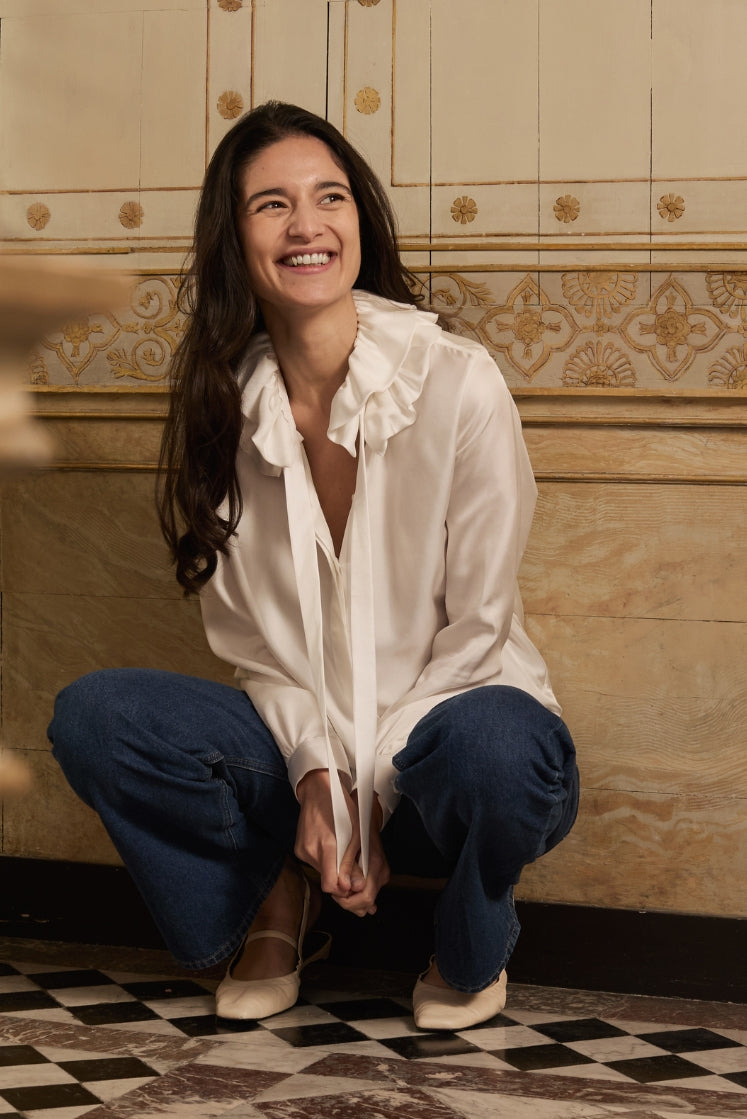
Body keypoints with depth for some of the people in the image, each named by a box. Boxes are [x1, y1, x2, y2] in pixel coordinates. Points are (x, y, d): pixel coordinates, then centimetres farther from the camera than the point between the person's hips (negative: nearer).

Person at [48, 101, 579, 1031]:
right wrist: (315, 775, -15)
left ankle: (473, 948, -2)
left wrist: (370, 795, -15)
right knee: (94, 715, -20)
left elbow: (476, 628, -11)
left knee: (491, 746, -39)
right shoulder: (222, 404, -2)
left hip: (445, 721, -3)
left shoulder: (457, 383, -14)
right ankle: (275, 898, 7)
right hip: (302, 739, 3)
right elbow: (248, 635, 2)